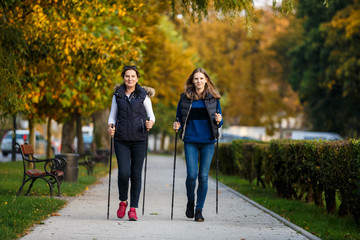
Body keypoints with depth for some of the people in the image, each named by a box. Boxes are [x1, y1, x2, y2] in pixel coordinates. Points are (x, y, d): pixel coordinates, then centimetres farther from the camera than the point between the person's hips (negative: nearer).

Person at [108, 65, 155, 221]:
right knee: (124, 172, -12)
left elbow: (151, 116, 8)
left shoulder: (143, 95, 5)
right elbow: (112, 115, 14)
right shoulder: (117, 95, 9)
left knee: (136, 174, -2)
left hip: (139, 140, 0)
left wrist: (150, 123, -15)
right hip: (121, 140, 0)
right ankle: (123, 202, 13)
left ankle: (133, 209, 7)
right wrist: (111, 126, -7)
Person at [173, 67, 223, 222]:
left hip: (208, 141, 0)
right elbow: (179, 117, 13)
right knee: (191, 175, -9)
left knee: (203, 176, 0)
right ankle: (190, 202, 18)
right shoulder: (185, 98, 5)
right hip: (190, 141, 0)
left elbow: (219, 121, 12)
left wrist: (218, 121, -11)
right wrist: (177, 125, -7)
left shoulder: (213, 98, 6)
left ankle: (199, 209, 10)